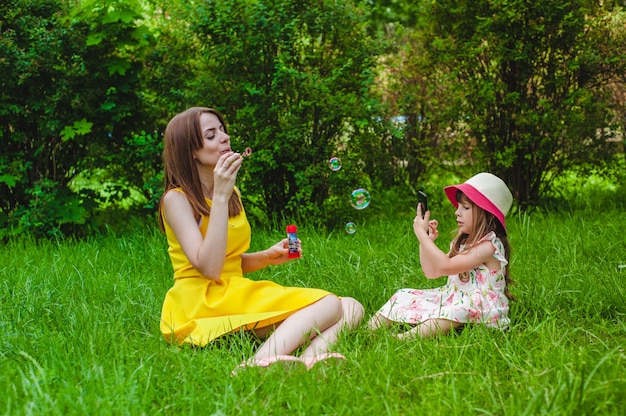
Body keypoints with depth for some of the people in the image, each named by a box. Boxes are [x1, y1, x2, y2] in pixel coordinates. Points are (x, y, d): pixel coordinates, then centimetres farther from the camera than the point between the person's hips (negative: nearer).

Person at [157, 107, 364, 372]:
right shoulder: (177, 198, -8)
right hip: (201, 304, -8)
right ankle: (259, 363, -43)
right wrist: (220, 196, -19)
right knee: (327, 304, -22)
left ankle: (307, 358, -39)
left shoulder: (231, 193, 15)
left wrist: (267, 257, 3)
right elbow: (209, 268, -20)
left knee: (350, 308, -9)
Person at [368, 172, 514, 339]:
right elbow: (431, 272, 14)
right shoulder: (462, 242, 12)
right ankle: (370, 331, -11)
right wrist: (427, 240, 1)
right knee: (404, 297, 2)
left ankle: (407, 338, -53)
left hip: (480, 310, -9)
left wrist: (421, 233, -19)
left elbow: (445, 266, -25)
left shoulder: (489, 246, -16)